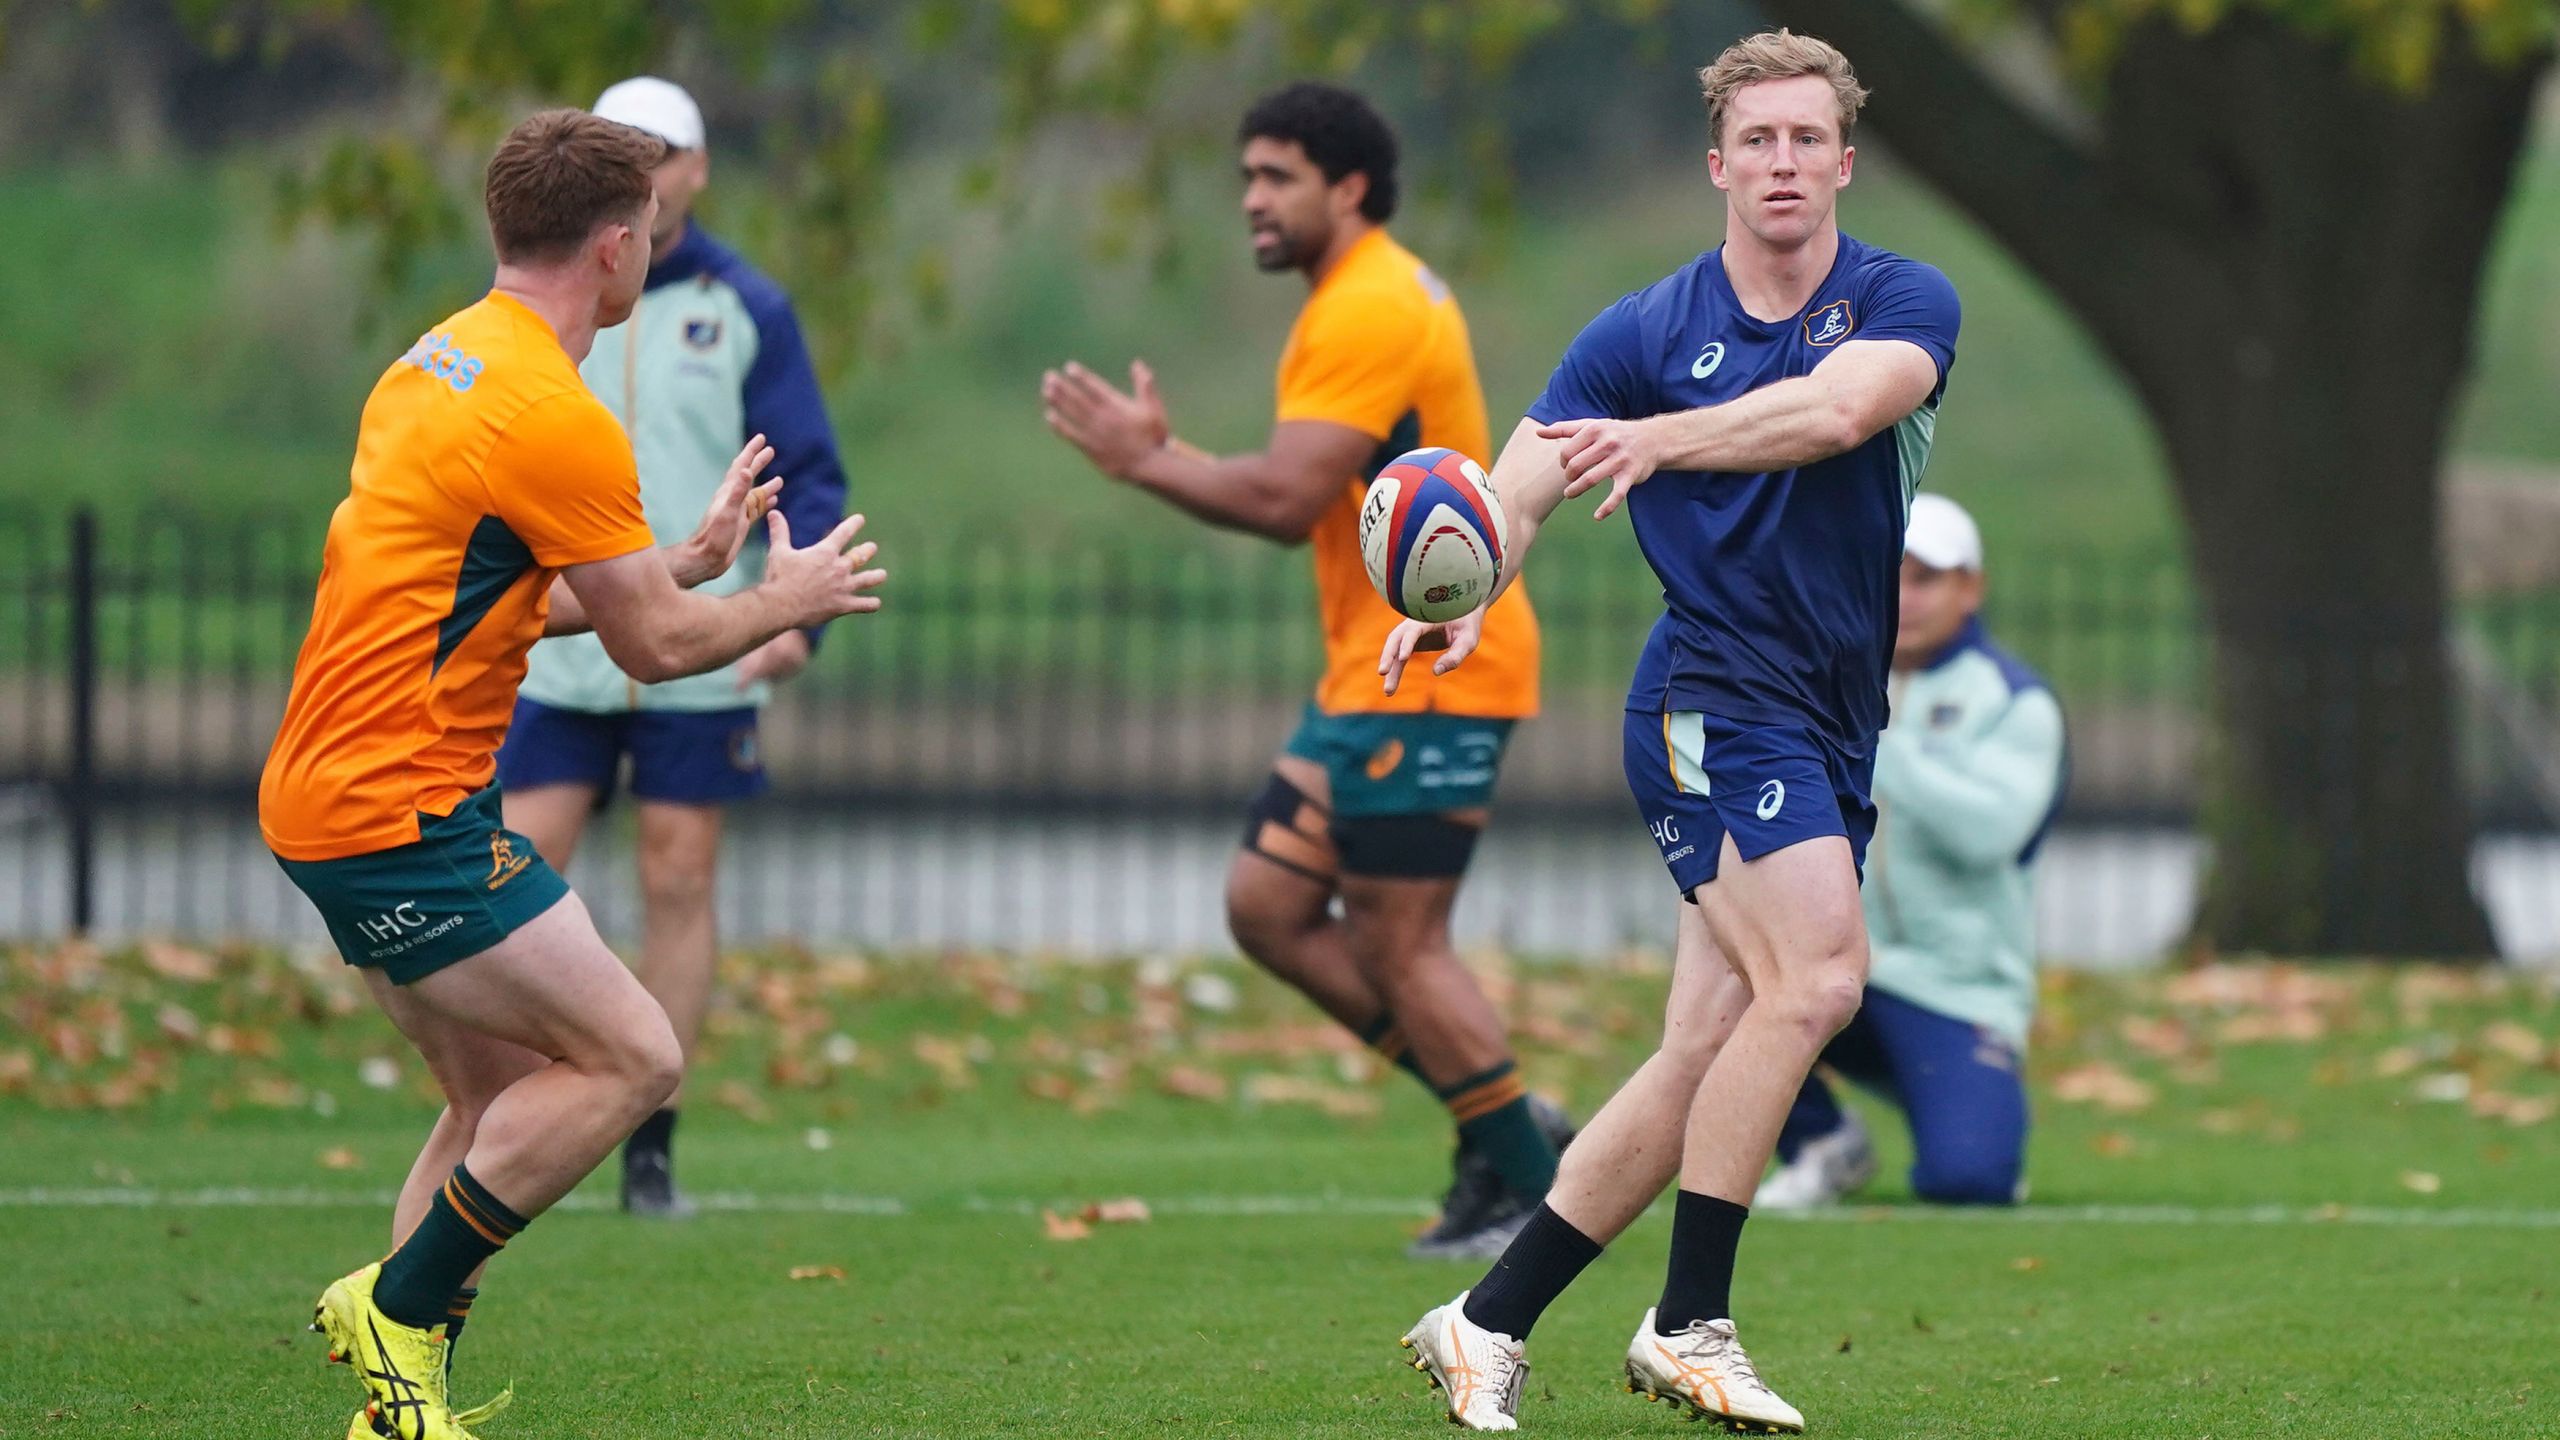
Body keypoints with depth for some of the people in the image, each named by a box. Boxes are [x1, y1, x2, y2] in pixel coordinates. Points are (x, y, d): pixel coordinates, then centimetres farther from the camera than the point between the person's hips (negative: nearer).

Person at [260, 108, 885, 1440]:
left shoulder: (439, 363, 13)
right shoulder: (555, 417, -17)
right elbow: (652, 643, -10)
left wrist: (685, 563, 27)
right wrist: (785, 601, 8)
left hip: (324, 799, 10)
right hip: (403, 814, -10)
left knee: (503, 1099, 14)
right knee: (630, 1057, -7)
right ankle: (400, 1305, -6)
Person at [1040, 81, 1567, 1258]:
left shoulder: (1367, 313, -16)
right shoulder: (1378, 297, 18)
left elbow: (1285, 499, -24)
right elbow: (1304, 498, 15)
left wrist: (1143, 460, -13)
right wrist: (1162, 453, 6)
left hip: (1427, 677, -11)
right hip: (1372, 675, 11)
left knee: (1397, 944, -6)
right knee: (1267, 906, 9)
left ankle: (1533, 1190, 3)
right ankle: (1507, 1126, 14)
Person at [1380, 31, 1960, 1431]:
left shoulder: (1905, 304, 1)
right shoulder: (1643, 333, 0)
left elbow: (1845, 406, -21)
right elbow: (1518, 489, -8)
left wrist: (1662, 437, -26)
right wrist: (1457, 593, -28)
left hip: (1835, 729, 4)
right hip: (1712, 697, -4)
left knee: (1705, 1056, 1)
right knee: (1815, 974, -23)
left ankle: (1486, 1323, 9)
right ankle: (1688, 1327, -17)